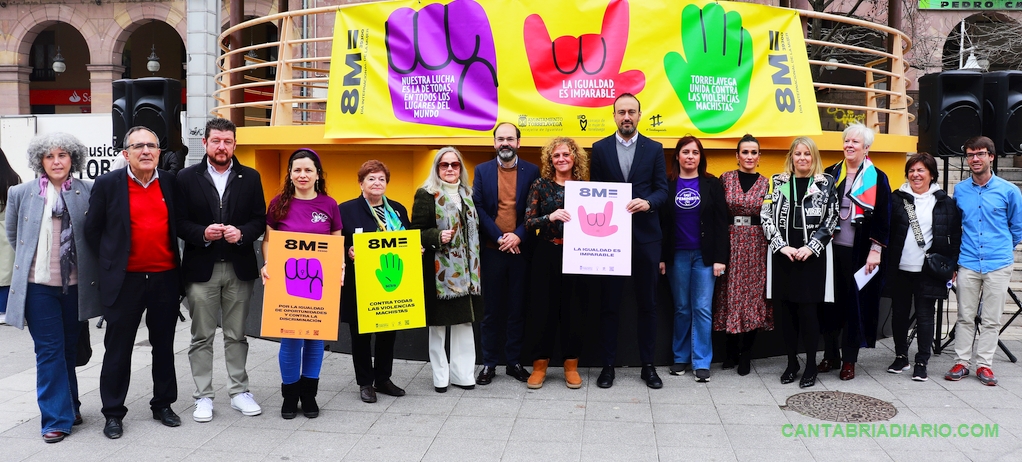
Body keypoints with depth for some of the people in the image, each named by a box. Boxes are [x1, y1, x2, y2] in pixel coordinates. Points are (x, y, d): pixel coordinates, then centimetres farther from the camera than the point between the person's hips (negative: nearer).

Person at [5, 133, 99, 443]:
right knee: (49, 350, 1)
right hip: (39, 285, 0)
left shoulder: (88, 193, -3)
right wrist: (31, 260, 10)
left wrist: (83, 263, 2)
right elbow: (13, 235, 13)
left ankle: (69, 407, 30)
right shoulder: (21, 194, 1)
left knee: (70, 349, 14)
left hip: (75, 285, 1)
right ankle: (56, 419, 9)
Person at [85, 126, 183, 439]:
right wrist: (111, 263, 2)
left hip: (166, 278, 3)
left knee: (164, 345, 13)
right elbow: (92, 230, 2)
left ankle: (163, 405, 26)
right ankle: (113, 413, 17)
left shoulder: (171, 182, 4)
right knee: (118, 349, 5)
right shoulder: (107, 184, -4)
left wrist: (174, 260, 9)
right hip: (125, 281, -2)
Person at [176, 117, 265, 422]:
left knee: (236, 335, 10)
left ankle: (239, 391, 20)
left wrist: (242, 233, -14)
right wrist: (202, 234, -18)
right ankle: (203, 396, 16)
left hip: (239, 268, 1)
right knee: (202, 337, 6)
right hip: (201, 268, -1)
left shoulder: (250, 178, 7)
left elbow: (260, 219, 4)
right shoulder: (187, 178, 3)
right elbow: (179, 222, 0)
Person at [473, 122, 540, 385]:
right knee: (491, 309, 6)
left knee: (517, 309, 6)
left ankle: (514, 362, 17)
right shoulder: (482, 171, 6)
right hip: (491, 250, 0)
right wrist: (499, 238, -10)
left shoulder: (532, 171, 3)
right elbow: (478, 208, -1)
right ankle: (489, 363, 14)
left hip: (520, 249, 0)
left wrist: (518, 236, -13)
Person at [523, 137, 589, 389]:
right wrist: (550, 217, -24)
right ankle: (540, 363, 15)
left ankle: (571, 364, 17)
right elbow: (529, 222, -7)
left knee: (572, 309, 5)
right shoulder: (540, 185, 0)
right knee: (544, 308, 3)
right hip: (546, 255, -1)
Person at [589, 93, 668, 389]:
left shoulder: (654, 149, 5)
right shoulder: (600, 149, 5)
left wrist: (648, 203, -20)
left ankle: (647, 365, 18)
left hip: (646, 235, 0)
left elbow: (662, 189, 1)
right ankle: (608, 364, 14)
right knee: (609, 303, 5)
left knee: (647, 303, 7)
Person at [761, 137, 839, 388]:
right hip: (783, 253, 2)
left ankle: (811, 365, 9)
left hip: (812, 255, -2)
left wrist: (811, 247, -10)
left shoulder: (826, 183, 4)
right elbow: (766, 216, 2)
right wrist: (782, 245, -9)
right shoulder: (777, 182, 7)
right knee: (787, 310, 6)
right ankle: (792, 362, 18)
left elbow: (831, 219, 0)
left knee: (808, 310, -4)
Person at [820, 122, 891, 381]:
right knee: (830, 301, 7)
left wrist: (875, 250, -11)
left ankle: (849, 360, 13)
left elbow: (883, 218, -4)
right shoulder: (830, 174, 8)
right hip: (830, 248, 3)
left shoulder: (877, 178, -1)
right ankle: (830, 355, 19)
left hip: (859, 251, -3)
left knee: (855, 302, 3)